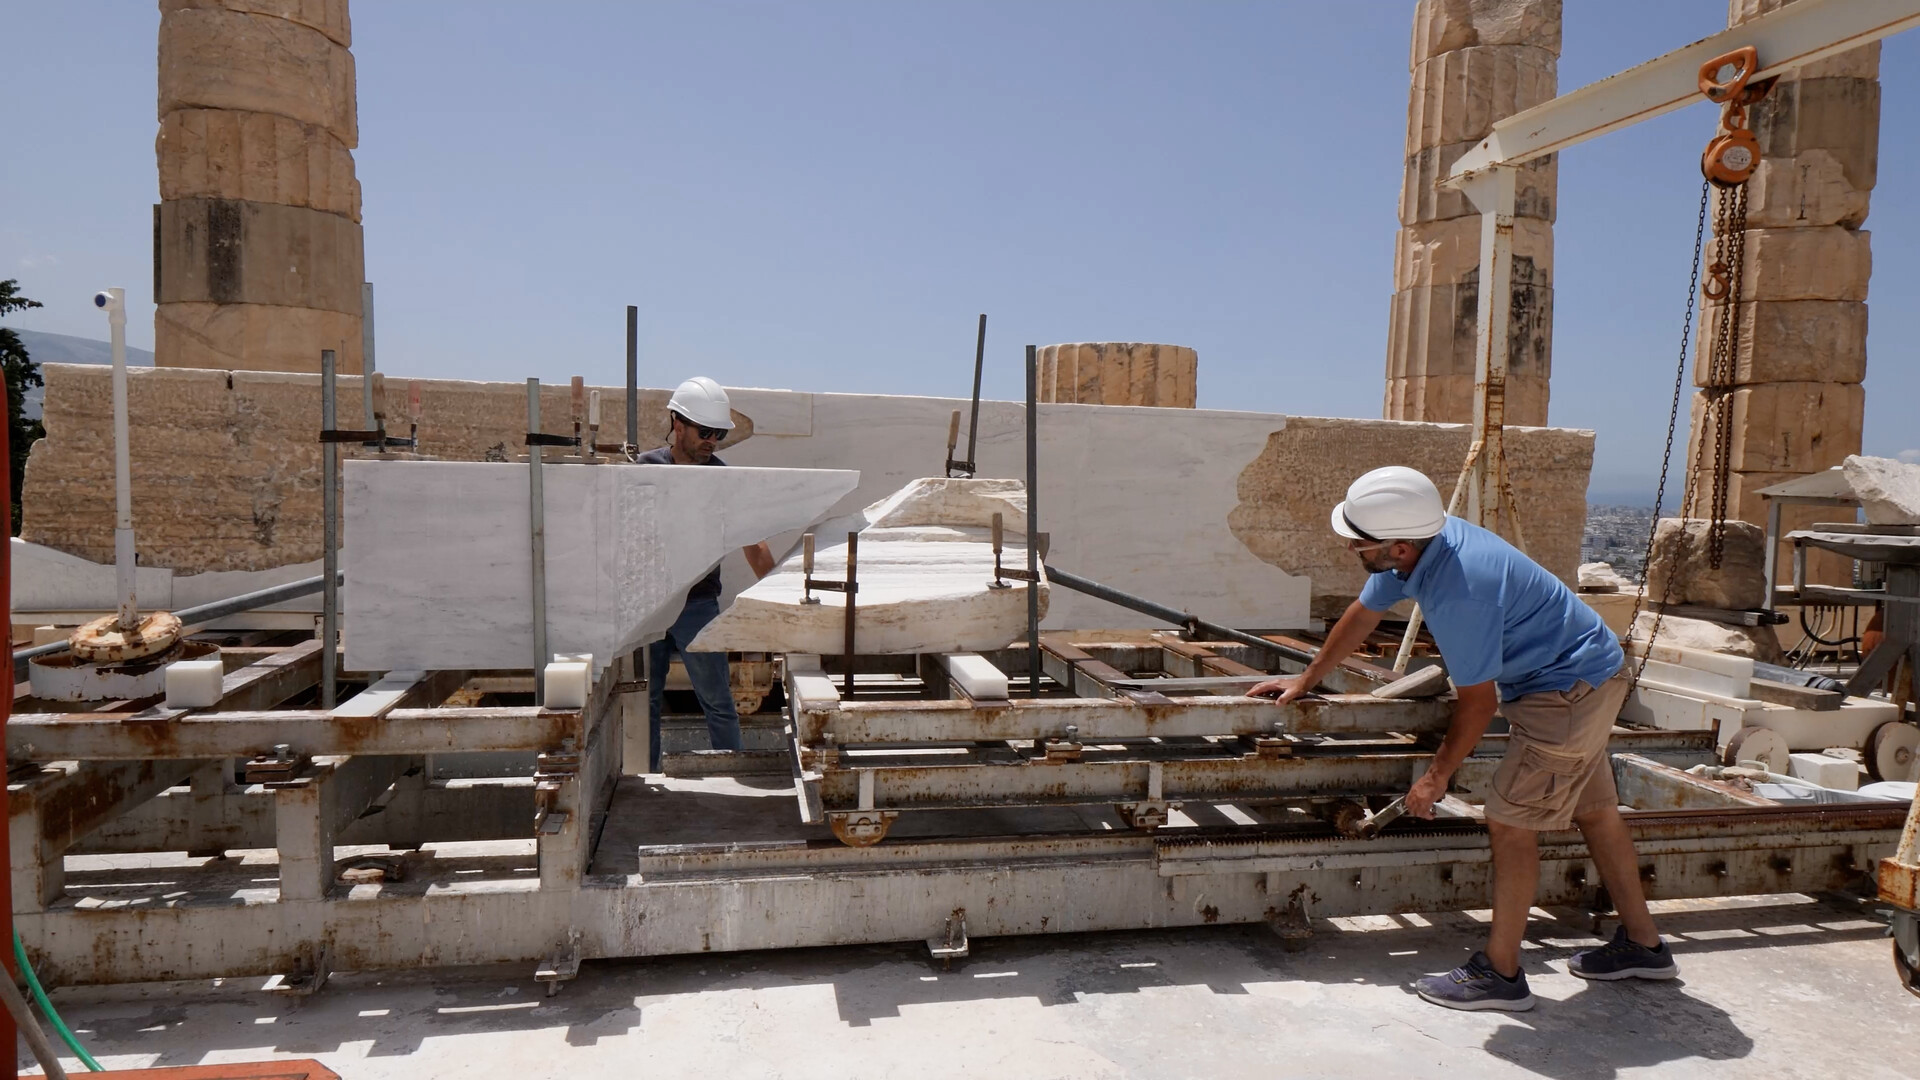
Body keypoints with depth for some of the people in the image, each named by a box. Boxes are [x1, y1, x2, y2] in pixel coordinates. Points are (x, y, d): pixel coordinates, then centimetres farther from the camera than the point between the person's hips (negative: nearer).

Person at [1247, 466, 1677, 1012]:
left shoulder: (1459, 592, -35)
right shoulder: (1414, 546, -7)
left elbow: (1478, 701, -23)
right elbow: (1363, 613, 9)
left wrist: (1436, 777, -10)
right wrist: (1305, 680, 18)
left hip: (1570, 690, -10)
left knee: (1510, 820, -6)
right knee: (1594, 810, 19)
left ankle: (1500, 972, 5)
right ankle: (1641, 944, 35)